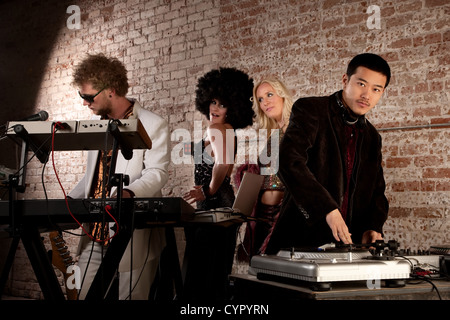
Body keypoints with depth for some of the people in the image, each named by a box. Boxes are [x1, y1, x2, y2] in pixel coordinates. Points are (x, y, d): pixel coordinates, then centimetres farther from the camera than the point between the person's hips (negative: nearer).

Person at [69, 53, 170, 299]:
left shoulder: (153, 126, -6)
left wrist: (129, 192, -33)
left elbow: (157, 173, -15)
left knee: (129, 297, -4)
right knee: (87, 297, 5)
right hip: (94, 234, 7)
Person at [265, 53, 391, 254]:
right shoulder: (310, 110, -1)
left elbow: (377, 191, 23)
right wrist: (327, 209, -28)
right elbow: (288, 161, -18)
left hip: (347, 245, 6)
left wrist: (373, 227, 1)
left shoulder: (372, 138, 19)